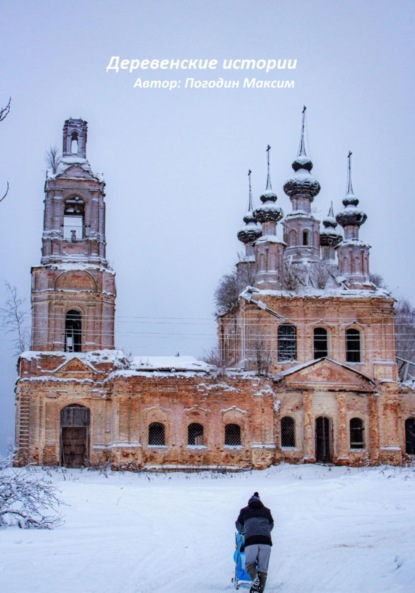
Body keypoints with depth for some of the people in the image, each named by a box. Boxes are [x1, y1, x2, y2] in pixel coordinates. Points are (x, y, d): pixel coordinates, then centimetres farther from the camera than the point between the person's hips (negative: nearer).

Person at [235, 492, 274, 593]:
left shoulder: (244, 511, 20)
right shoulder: (266, 511, 24)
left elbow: (239, 525, 34)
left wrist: (243, 532, 56)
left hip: (251, 539, -1)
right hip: (266, 540, 1)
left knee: (249, 563, 10)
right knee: (263, 568, 5)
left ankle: (255, 578, -19)